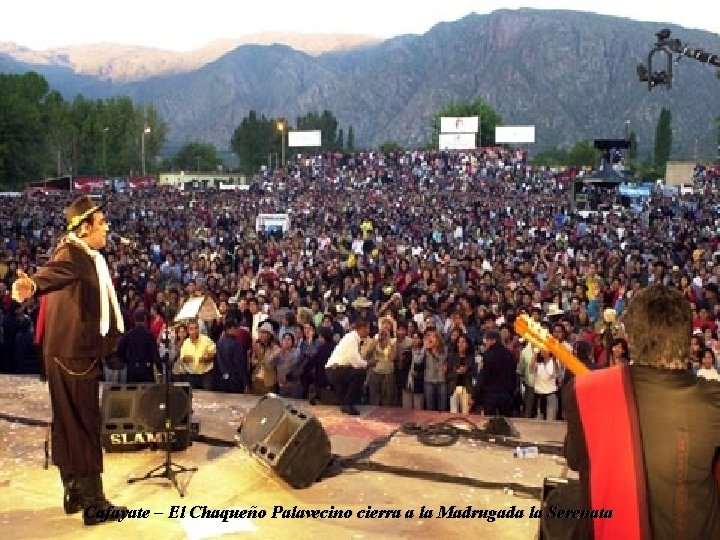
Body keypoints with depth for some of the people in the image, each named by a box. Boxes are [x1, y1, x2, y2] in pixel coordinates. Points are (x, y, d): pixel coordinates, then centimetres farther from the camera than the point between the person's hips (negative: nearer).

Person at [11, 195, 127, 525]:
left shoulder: (90, 256, 12)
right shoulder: (71, 253, -18)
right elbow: (55, 272, -41)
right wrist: (32, 285, -62)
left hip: (81, 350, 10)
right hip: (73, 353, -10)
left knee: (69, 424, 16)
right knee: (85, 426, -4)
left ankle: (75, 493, 28)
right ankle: (93, 504, 4)